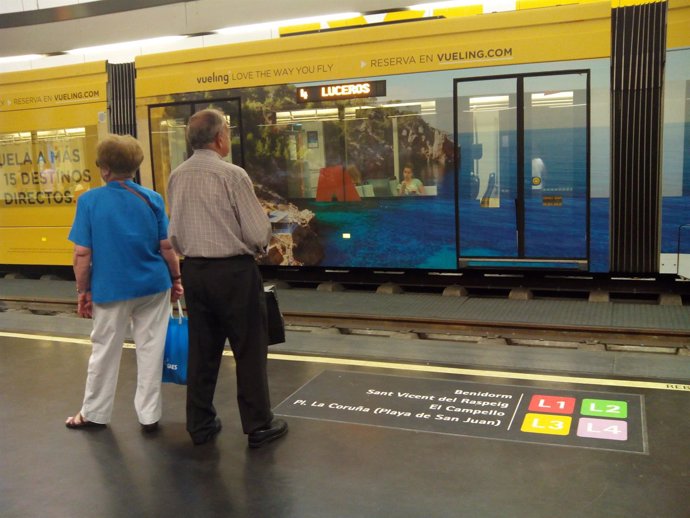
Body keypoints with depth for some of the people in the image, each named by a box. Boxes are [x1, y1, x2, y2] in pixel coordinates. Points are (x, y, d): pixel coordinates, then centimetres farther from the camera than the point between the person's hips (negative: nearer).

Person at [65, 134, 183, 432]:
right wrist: (176, 278, 10)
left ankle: (94, 413, 30)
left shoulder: (89, 200, -8)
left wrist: (82, 291, 1)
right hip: (153, 286, 1)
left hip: (111, 288, -1)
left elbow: (82, 253, -9)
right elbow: (167, 246, -3)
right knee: (150, 350, 11)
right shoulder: (152, 199, -3)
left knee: (105, 351, 14)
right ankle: (149, 415, 19)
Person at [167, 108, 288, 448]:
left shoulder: (177, 177, 2)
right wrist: (256, 246, 7)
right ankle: (258, 426, 15)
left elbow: (174, 233, 10)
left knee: (202, 351, 14)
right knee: (249, 351, 6)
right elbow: (259, 234, -14)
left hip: (194, 271, 6)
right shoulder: (232, 175, -15)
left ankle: (200, 425, 24)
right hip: (234, 271, -6)